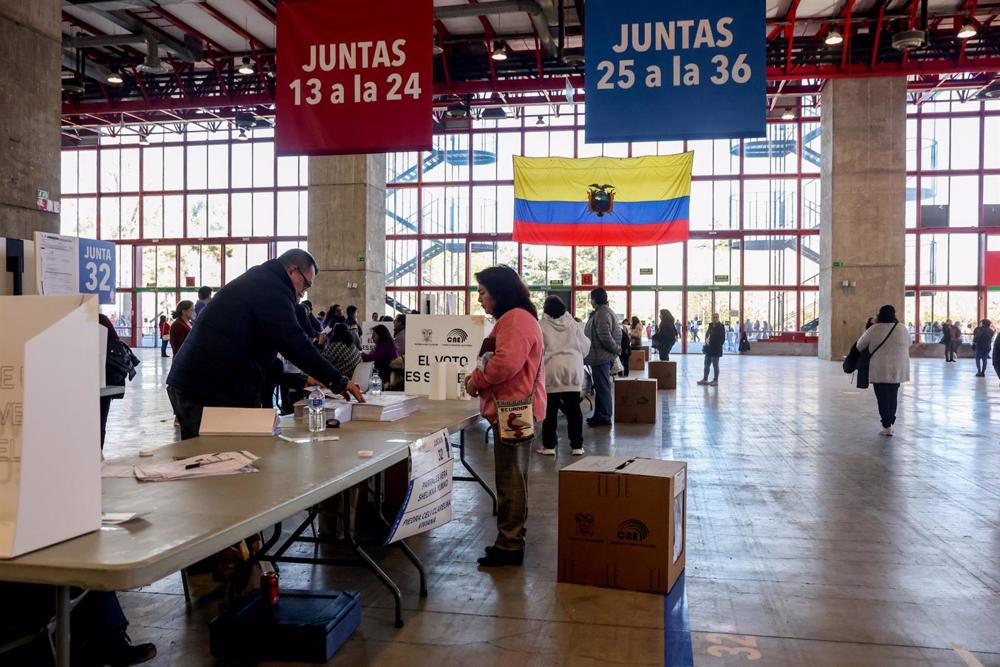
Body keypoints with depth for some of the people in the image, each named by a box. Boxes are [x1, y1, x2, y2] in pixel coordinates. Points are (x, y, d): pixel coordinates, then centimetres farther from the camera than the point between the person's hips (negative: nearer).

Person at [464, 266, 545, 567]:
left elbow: (507, 362, -26)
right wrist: (478, 377, 8)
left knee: (510, 480, -4)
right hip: (513, 408, 11)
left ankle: (509, 545, 3)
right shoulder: (512, 319, 20)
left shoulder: (515, 319, -15)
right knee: (511, 478, 15)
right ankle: (510, 541, 24)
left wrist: (476, 380, -12)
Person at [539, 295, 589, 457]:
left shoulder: (541, 326, -3)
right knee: (574, 409, 7)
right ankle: (577, 445, 9)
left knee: (550, 410, 4)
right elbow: (585, 346, 10)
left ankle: (549, 445, 8)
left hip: (551, 370, -2)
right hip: (572, 370, 2)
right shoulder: (573, 325, 5)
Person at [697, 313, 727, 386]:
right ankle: (705, 379, 22)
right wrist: (706, 340, 2)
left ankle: (715, 380, 10)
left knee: (715, 365, 1)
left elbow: (722, 339, -12)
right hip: (709, 349, 7)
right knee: (706, 365, 13)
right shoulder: (710, 326, 9)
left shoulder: (721, 327, -10)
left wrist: (717, 346, -17)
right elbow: (707, 334, 20)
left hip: (716, 350, -7)